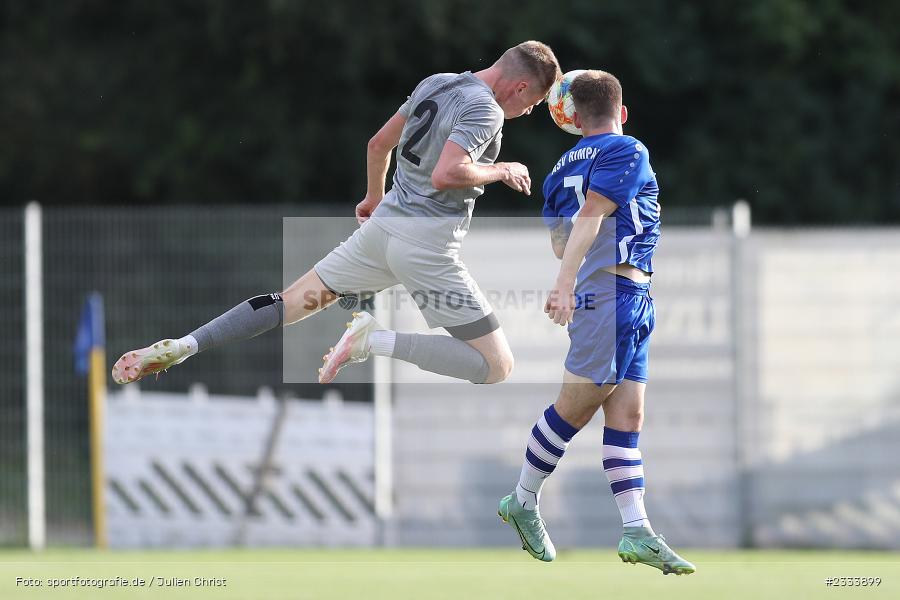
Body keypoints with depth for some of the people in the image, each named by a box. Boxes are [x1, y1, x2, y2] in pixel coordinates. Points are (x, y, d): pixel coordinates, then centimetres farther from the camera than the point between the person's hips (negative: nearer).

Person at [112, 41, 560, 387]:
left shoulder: (434, 84, 12)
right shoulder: (485, 110, -14)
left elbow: (379, 144, 22)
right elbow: (446, 174, -28)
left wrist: (375, 197, 39)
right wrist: (500, 172, -11)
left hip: (384, 223, 8)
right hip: (429, 248, -8)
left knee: (298, 300, 14)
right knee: (497, 367, -5)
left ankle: (182, 347, 0)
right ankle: (379, 342, -15)